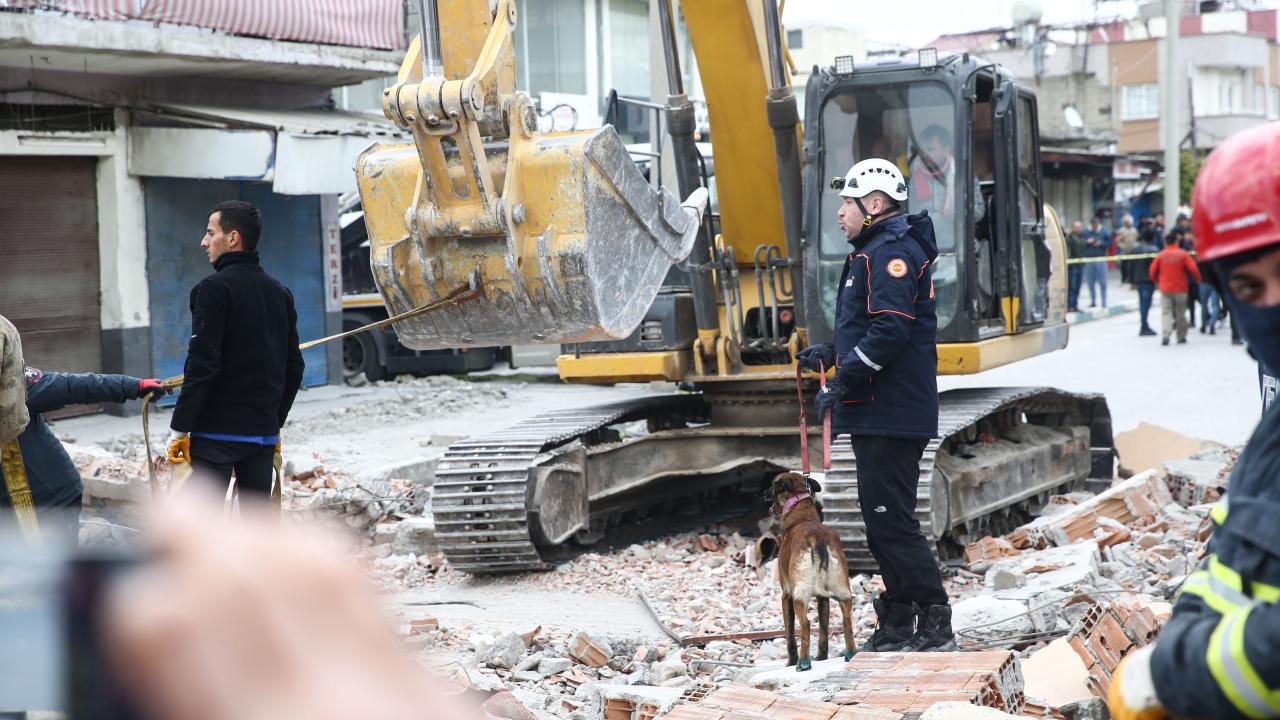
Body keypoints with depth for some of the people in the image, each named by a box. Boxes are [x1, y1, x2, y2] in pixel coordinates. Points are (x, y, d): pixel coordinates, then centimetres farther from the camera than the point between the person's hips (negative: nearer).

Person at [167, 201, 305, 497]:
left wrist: (179, 428, -12)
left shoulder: (214, 288, -11)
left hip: (217, 431, -7)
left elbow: (202, 364, -16)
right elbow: (293, 367, 16)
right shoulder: (279, 292, 13)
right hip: (263, 433, 7)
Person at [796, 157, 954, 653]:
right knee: (883, 519, 13)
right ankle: (898, 626, 19)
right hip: (879, 414, 11)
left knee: (890, 519, -11)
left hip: (891, 415, -11)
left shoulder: (891, 253, -13)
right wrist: (830, 355, 17)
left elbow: (891, 329, -24)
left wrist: (842, 382, -22)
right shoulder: (878, 252, 21)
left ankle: (935, 625, -8)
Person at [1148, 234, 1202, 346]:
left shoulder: (1161, 255, -1)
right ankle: (1181, 337, 17)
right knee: (1181, 313, 12)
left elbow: (1152, 271, 1)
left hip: (1165, 289, 0)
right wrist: (1198, 278, 10)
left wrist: (1156, 281, 20)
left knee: (1166, 312, 0)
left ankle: (1166, 335, -20)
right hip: (1180, 288, 0)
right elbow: (1193, 269, -9)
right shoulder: (1183, 254, -5)